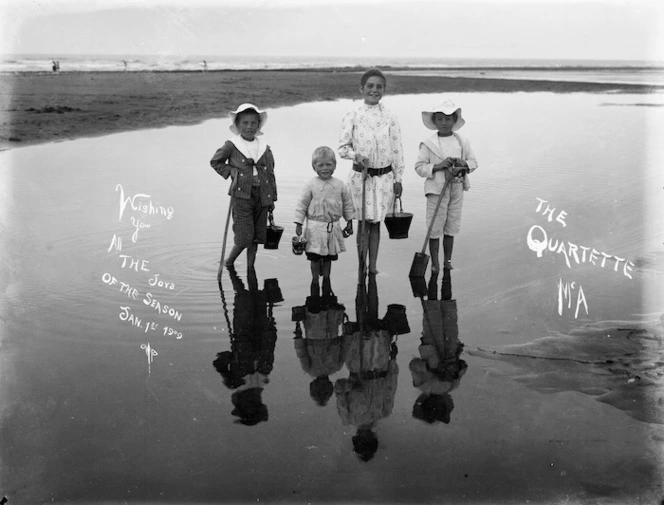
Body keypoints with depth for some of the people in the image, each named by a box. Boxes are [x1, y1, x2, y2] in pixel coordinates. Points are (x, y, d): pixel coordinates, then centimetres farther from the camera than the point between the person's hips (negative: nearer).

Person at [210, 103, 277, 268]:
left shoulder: (265, 148, 7)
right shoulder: (231, 146, -3)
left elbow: (270, 174, 13)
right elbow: (215, 162, 11)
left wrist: (272, 199, 12)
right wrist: (230, 171, -5)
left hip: (261, 197, 4)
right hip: (241, 196, -4)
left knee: (256, 237, 9)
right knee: (244, 238, -8)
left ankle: (250, 267, 23)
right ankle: (228, 263, 17)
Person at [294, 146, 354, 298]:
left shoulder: (340, 185, 1)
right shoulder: (311, 185, -7)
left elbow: (348, 204, 10)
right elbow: (302, 205, -4)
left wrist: (349, 222, 12)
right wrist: (299, 223, -6)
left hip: (333, 227, 3)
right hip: (315, 227, -2)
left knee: (329, 257, 11)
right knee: (315, 257, 3)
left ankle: (326, 280, 26)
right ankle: (315, 281, 18)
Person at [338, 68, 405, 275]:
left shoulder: (389, 117, 2)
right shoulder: (353, 116, -2)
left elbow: (397, 149, 4)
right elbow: (343, 147, 1)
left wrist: (398, 179, 2)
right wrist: (356, 156, -19)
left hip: (384, 176, 1)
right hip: (360, 175, -1)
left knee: (376, 222, 8)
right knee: (364, 221, 1)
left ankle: (373, 266, 16)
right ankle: (361, 266, 11)